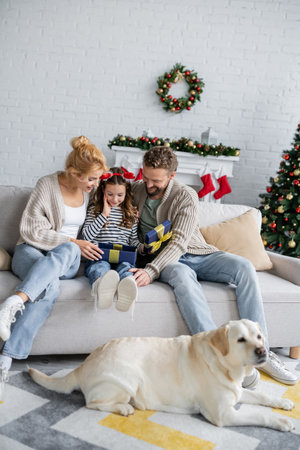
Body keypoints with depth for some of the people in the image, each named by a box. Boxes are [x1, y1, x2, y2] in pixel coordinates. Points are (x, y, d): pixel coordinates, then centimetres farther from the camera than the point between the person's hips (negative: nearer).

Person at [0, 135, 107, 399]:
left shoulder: (89, 190, 11)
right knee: (50, 287, -38)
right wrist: (73, 243, -15)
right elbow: (31, 230, -10)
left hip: (68, 260, 3)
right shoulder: (48, 184, -5)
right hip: (31, 251, -3)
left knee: (66, 252, -37)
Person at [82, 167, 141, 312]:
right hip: (98, 257, -1)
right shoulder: (94, 209, 16)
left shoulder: (131, 213, 21)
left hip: (123, 257, 1)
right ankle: (102, 286, -76)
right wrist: (104, 215, 1)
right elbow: (86, 236, 5)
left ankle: (126, 289, -73)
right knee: (100, 267, -38)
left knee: (126, 267, -36)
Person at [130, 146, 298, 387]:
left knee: (243, 266, -24)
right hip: (164, 261, -1)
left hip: (196, 253, 1)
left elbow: (179, 242, -18)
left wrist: (151, 271, -35)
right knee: (181, 274, -38)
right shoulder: (136, 190, 3)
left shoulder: (186, 196, -9)